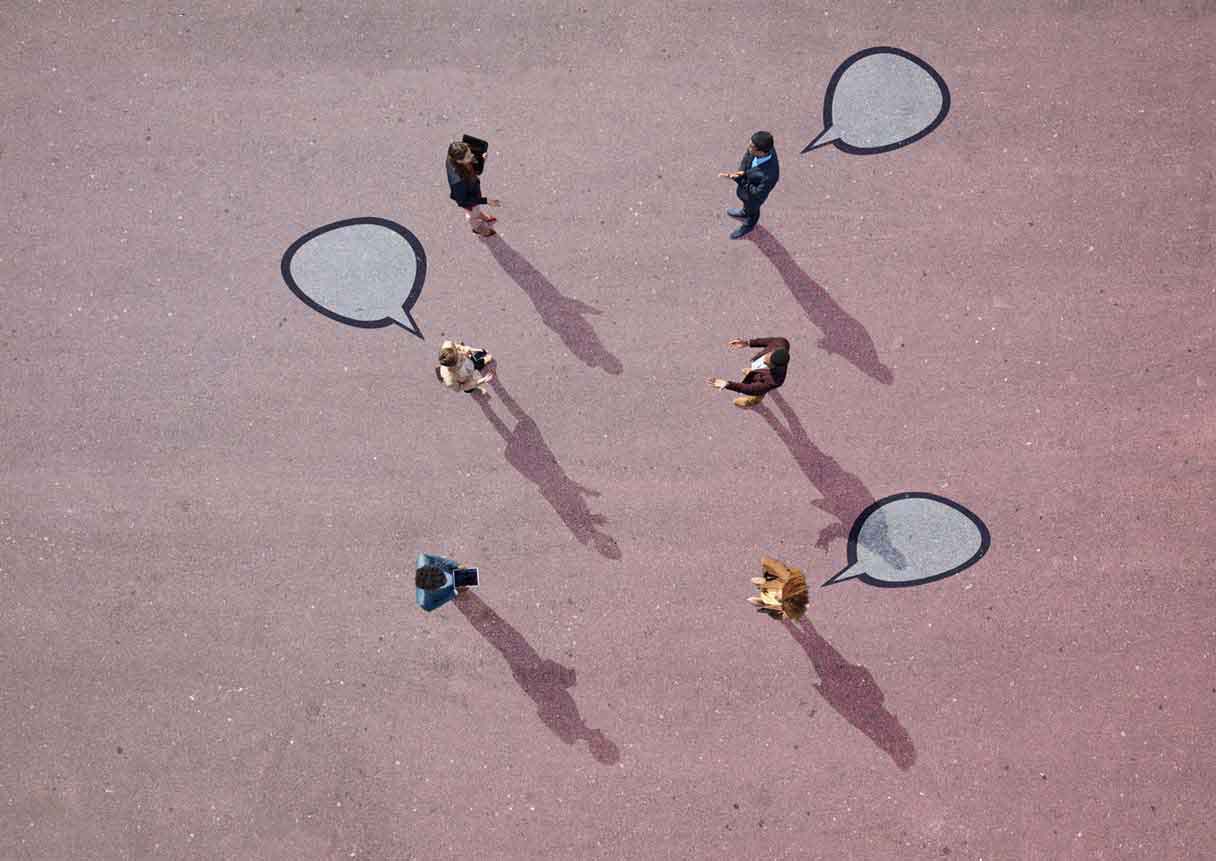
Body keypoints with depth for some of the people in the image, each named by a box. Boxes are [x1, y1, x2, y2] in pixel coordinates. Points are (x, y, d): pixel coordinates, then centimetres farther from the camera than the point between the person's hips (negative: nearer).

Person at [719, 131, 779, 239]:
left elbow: (758, 193, -32)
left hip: (754, 195, -5)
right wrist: (741, 172, -22)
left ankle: (748, 226, 61)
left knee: (751, 210, 28)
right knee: (741, 196, 35)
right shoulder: (763, 147, -30)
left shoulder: (770, 174, -48)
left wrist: (738, 179, -33)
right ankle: (745, 213, 68)